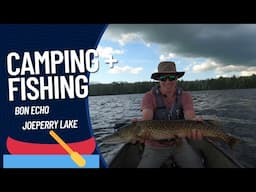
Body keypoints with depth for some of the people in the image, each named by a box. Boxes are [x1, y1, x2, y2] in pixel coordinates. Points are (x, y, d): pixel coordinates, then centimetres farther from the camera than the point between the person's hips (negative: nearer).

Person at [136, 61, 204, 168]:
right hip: (155, 146, -2)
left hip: (179, 143, 2)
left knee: (197, 165, -9)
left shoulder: (185, 96, -6)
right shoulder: (149, 97, -13)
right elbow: (146, 118, -27)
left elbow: (190, 116, -21)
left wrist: (194, 121, -46)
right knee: (145, 165, -16)